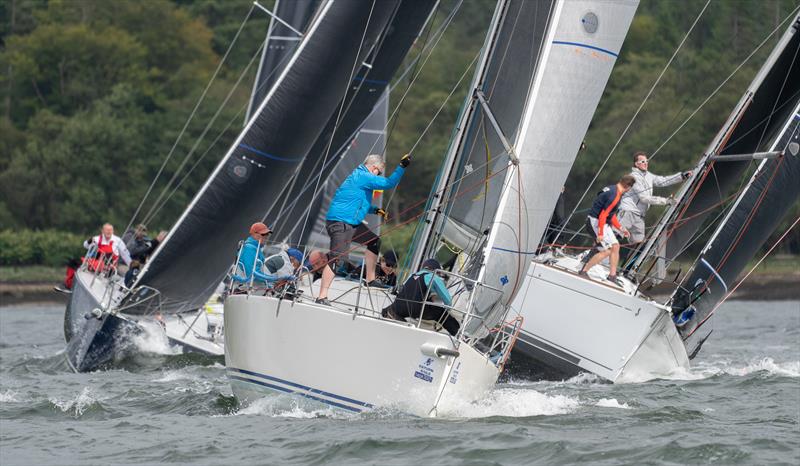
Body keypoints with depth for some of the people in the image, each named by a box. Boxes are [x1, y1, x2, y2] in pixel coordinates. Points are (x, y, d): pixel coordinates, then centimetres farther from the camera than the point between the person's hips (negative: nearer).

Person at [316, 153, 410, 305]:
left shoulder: (359, 176, 20)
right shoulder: (363, 177, -13)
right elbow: (389, 183, -19)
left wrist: (375, 210, 19)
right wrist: (402, 166, -15)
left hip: (351, 223, 11)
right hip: (340, 223, -11)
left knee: (374, 241, 21)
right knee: (335, 258, -18)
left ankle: (370, 280, 29)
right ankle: (322, 297, -22)